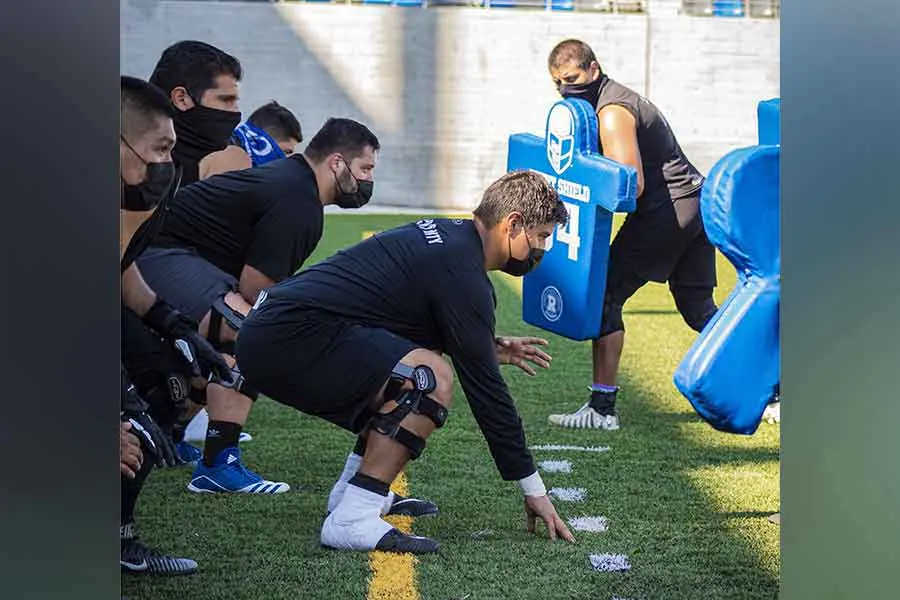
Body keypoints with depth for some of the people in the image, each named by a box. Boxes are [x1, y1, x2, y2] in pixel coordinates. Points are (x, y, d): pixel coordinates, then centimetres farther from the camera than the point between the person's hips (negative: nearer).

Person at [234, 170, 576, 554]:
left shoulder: (445, 235, 17)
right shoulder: (462, 274, -12)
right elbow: (483, 387, -12)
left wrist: (489, 350, 21)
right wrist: (534, 490, -6)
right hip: (290, 341, -11)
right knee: (430, 378, -20)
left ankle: (351, 492, 23)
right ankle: (351, 520, -19)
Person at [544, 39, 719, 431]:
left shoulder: (612, 112, -15)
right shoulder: (617, 98, 17)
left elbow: (631, 186, -23)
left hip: (666, 208, -10)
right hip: (694, 204, 10)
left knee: (605, 298, -7)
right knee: (698, 310, 18)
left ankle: (602, 408, -9)